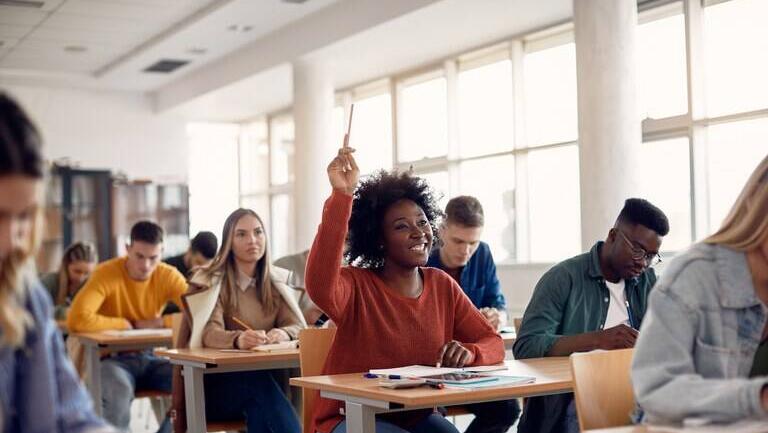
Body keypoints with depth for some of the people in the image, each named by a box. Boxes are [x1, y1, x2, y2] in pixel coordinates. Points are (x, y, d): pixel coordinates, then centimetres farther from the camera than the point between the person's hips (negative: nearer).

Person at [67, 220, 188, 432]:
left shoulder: (169, 276, -4)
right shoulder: (107, 273, -16)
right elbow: (77, 320, -29)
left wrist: (157, 322, -19)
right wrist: (127, 324, -19)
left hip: (149, 357, 4)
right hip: (111, 358, -4)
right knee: (119, 391, -38)